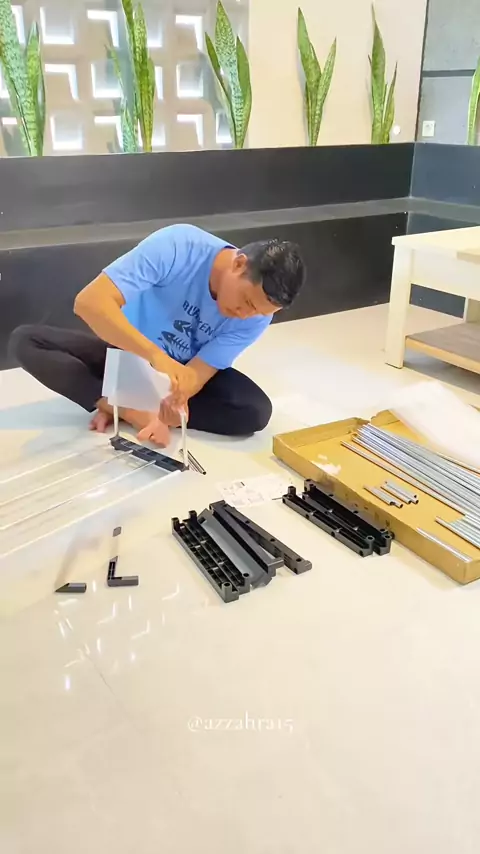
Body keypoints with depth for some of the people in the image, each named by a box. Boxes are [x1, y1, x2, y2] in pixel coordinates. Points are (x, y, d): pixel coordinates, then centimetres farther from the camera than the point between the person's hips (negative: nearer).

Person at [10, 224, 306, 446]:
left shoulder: (256, 316, -21)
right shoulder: (177, 246, -32)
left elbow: (196, 373, -22)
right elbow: (89, 301, -39)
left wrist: (175, 403, -44)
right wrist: (155, 354, -53)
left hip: (183, 368, 2)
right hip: (128, 352, -1)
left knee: (256, 411, -26)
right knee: (25, 341, -22)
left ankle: (115, 404, -18)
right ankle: (134, 411, -26)